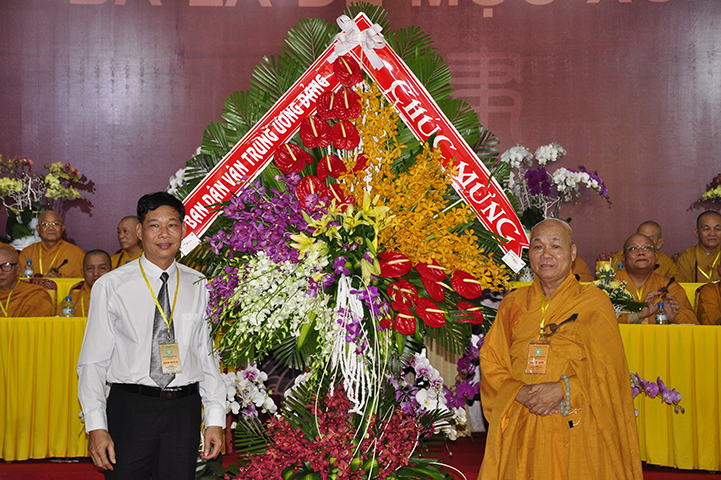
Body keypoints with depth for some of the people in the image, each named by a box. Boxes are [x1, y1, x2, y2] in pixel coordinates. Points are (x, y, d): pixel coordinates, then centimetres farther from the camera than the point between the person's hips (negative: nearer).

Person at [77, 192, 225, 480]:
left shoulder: (199, 287, 7)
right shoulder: (110, 286, -1)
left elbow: (208, 356, 9)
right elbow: (93, 362, -1)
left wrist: (215, 419, 3)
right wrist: (96, 426, -9)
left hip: (185, 411, 2)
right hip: (130, 407, -2)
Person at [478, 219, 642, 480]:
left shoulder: (594, 302, 4)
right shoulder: (513, 304, 11)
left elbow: (608, 368, -3)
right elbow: (491, 362, 7)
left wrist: (563, 390, -16)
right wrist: (520, 393, -11)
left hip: (575, 429, -2)